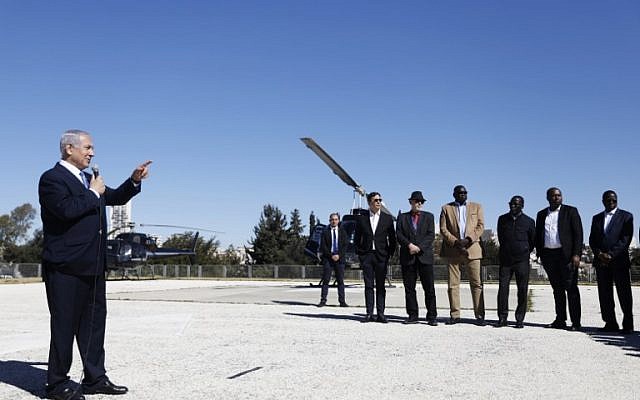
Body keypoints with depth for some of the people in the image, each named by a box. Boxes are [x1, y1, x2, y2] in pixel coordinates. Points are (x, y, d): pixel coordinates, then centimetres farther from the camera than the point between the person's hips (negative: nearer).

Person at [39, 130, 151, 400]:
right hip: (66, 268, -9)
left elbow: (115, 198, 27)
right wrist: (93, 194, -12)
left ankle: (95, 378, 21)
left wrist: (134, 180, 11)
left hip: (92, 267, 9)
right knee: (64, 325, -1)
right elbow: (67, 209, -25)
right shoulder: (52, 178, -8)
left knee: (94, 322, 12)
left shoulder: (87, 179, 19)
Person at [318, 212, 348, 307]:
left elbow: (345, 245, 5)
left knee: (340, 281, 1)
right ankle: (323, 300, -1)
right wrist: (331, 255, -10)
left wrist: (339, 255, -9)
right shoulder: (325, 232, 7)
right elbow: (323, 246, 0)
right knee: (326, 280, -3)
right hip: (328, 258, -1)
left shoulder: (342, 231, 11)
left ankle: (342, 301, 2)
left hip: (339, 258, 1)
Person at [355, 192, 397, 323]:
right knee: (368, 286, 2)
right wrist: (359, 254, 4)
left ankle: (380, 314, 5)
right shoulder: (361, 219, 7)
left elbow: (392, 239, 8)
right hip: (366, 256, 0)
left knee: (380, 286, 2)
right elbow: (357, 238, 11)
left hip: (381, 256, 0)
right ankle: (369, 313, 4)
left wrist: (389, 254, 1)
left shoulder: (387, 218, 7)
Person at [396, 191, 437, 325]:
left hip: (425, 256, -1)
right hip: (407, 257, 1)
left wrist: (419, 247, -11)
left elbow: (431, 235, 2)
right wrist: (409, 245, -14)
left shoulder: (428, 216, 13)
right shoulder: (402, 217, 14)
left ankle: (431, 317, -1)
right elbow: (398, 235, 2)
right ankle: (412, 315, 9)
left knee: (429, 288, -4)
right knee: (409, 288, 2)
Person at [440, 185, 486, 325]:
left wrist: (469, 239, -10)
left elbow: (480, 226, 5)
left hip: (472, 248, 0)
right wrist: (455, 242, -10)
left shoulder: (476, 207, 15)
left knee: (476, 283, -4)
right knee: (453, 284, 1)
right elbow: (443, 229, 3)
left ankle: (479, 315, -1)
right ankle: (455, 315, 6)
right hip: (452, 250, 0)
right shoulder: (446, 208, 12)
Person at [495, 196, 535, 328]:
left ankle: (520, 319, 7)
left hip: (522, 260, -1)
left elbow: (533, 241, 14)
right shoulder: (502, 219, 9)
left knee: (522, 290, 0)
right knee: (503, 288, -4)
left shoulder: (528, 221, 3)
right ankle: (502, 318, 1)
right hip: (505, 259, 1)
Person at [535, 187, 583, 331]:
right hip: (548, 255, 4)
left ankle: (576, 322, -4)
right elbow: (538, 235, 18)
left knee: (571, 288, -5)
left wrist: (576, 254, -12)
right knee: (557, 288, 8)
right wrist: (539, 253, 7)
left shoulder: (570, 211, 3)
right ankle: (560, 320, 13)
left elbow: (578, 233, -3)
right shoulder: (541, 214, 16)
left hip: (566, 254, -4)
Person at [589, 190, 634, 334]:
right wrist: (599, 254, -6)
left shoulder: (626, 216, 6)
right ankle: (610, 323, 6)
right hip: (601, 261, 4)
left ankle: (628, 325, -3)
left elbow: (626, 238, -5)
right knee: (604, 294, 2)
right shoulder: (597, 218, 19)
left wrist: (611, 254, -14)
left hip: (619, 260, -4)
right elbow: (592, 239, 12)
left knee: (624, 293, -5)